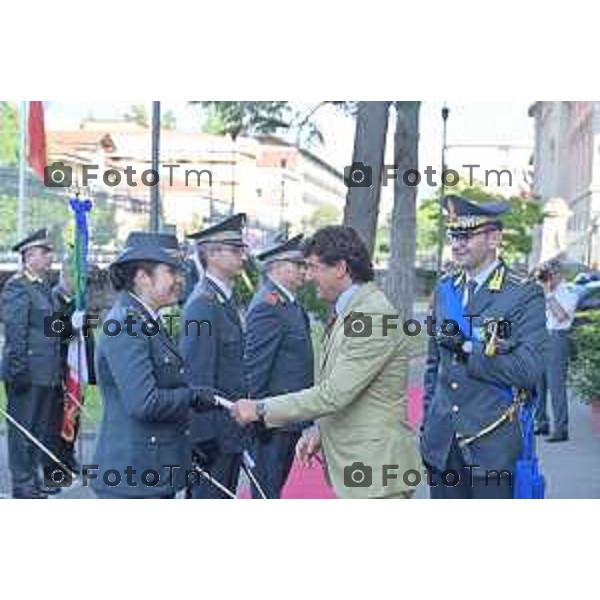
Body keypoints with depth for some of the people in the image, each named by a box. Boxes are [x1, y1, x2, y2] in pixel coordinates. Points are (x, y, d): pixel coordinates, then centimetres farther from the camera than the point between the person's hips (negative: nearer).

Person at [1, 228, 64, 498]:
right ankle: (22, 484, 9)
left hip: (47, 373, 9)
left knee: (43, 427, 15)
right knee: (23, 428, 1)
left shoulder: (45, 286, 14)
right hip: (28, 373, -9)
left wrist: (58, 370, 19)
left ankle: (35, 477, 26)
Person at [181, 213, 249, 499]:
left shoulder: (224, 300, 12)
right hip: (214, 432, -10)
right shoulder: (204, 305, -18)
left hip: (229, 430, 10)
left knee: (224, 497, 17)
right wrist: (204, 438, -21)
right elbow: (198, 376, -21)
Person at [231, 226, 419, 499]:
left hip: (376, 469, -10)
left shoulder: (375, 316, -20)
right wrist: (319, 430, 6)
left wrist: (261, 409, -17)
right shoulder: (344, 313, 12)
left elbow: (334, 394, -24)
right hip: (354, 464, 10)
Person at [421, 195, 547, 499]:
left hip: (491, 445, -5)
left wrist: (468, 348, -17)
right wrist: (426, 423, 14)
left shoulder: (525, 296, -8)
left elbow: (528, 371, -17)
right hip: (440, 443, 5)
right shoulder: (445, 289, 10)